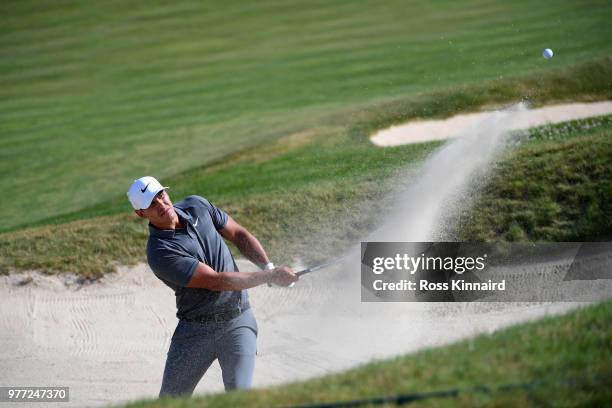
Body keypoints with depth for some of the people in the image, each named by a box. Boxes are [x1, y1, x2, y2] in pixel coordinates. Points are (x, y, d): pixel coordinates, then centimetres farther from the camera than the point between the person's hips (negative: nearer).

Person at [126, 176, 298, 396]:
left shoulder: (197, 206, 0)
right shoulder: (159, 252, -20)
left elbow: (239, 235, 10)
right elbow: (216, 281, -24)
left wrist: (268, 266, -7)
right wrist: (270, 276, -23)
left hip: (238, 322, 2)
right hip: (194, 329, -2)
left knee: (238, 393, -16)